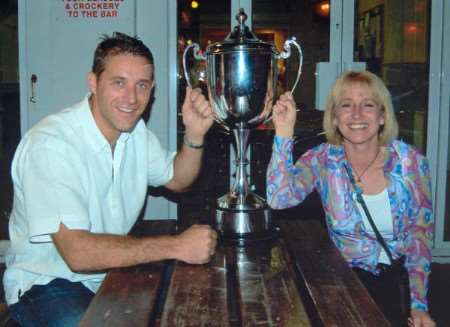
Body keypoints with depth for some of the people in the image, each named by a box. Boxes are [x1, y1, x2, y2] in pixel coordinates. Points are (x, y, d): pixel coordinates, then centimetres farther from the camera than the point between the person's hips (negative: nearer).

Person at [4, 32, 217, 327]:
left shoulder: (136, 130, 1)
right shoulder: (51, 144, -26)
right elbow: (78, 252, -32)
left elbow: (176, 180, 14)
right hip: (47, 283, -6)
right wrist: (177, 246, -30)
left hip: (112, 267, 7)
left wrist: (195, 135, -6)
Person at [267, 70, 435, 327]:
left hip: (398, 278, 1)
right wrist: (284, 132, -29)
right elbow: (279, 198, -23)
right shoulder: (323, 159, -6)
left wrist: (419, 306, -6)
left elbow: (420, 233, -1)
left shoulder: (411, 162, -6)